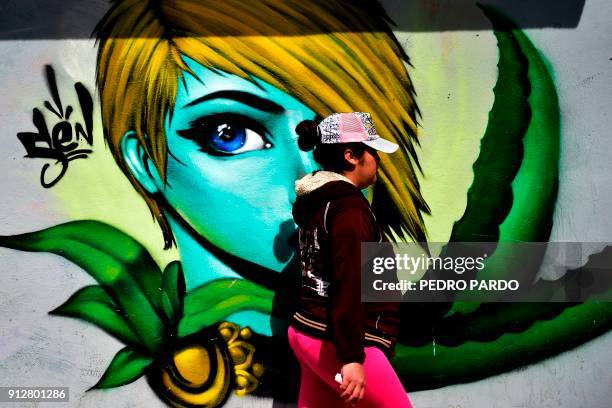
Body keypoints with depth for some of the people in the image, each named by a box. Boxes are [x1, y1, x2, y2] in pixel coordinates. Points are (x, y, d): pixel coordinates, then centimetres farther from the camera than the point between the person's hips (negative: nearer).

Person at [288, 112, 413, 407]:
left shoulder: (318, 200, 13)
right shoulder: (349, 207, -18)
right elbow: (348, 285, -25)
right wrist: (352, 358, -26)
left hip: (311, 332, 10)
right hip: (336, 343, -10)